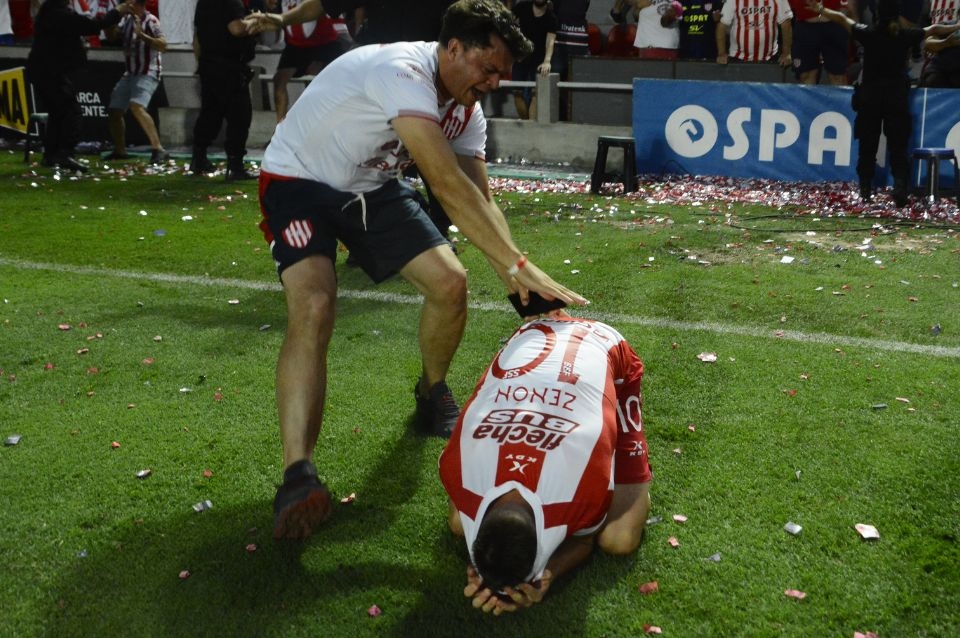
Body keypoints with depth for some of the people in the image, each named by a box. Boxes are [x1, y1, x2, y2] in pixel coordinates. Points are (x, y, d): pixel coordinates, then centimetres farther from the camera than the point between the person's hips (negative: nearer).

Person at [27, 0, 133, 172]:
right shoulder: (61, 14, -17)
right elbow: (91, 26, -18)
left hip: (42, 71, 10)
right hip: (52, 72, -10)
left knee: (57, 112, 18)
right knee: (71, 111, -13)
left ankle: (50, 154, 20)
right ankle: (66, 154, -24)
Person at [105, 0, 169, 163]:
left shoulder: (150, 21, -13)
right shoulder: (127, 19, 9)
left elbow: (163, 46, -23)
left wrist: (141, 35, -32)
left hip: (147, 73, -9)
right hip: (130, 73, 9)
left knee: (136, 107, -30)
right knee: (114, 110, 12)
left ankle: (159, 150, -33)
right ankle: (120, 151, 29)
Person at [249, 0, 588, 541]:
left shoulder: (466, 108, -4)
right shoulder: (404, 73, -32)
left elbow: (480, 199, -5)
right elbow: (449, 187, -39)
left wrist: (516, 278, -20)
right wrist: (519, 265, -40)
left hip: (372, 187, 7)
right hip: (300, 180, -7)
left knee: (450, 282, -6)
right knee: (314, 307, -28)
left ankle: (433, 392, 23)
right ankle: (298, 474, -34)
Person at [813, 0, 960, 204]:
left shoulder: (867, 33, -3)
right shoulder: (906, 35, -2)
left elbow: (842, 18, 10)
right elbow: (934, 29, 14)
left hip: (869, 97, 0)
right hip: (897, 97, 0)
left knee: (868, 147, 8)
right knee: (898, 148, 1)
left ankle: (865, 192, 9)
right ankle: (900, 192, -11)